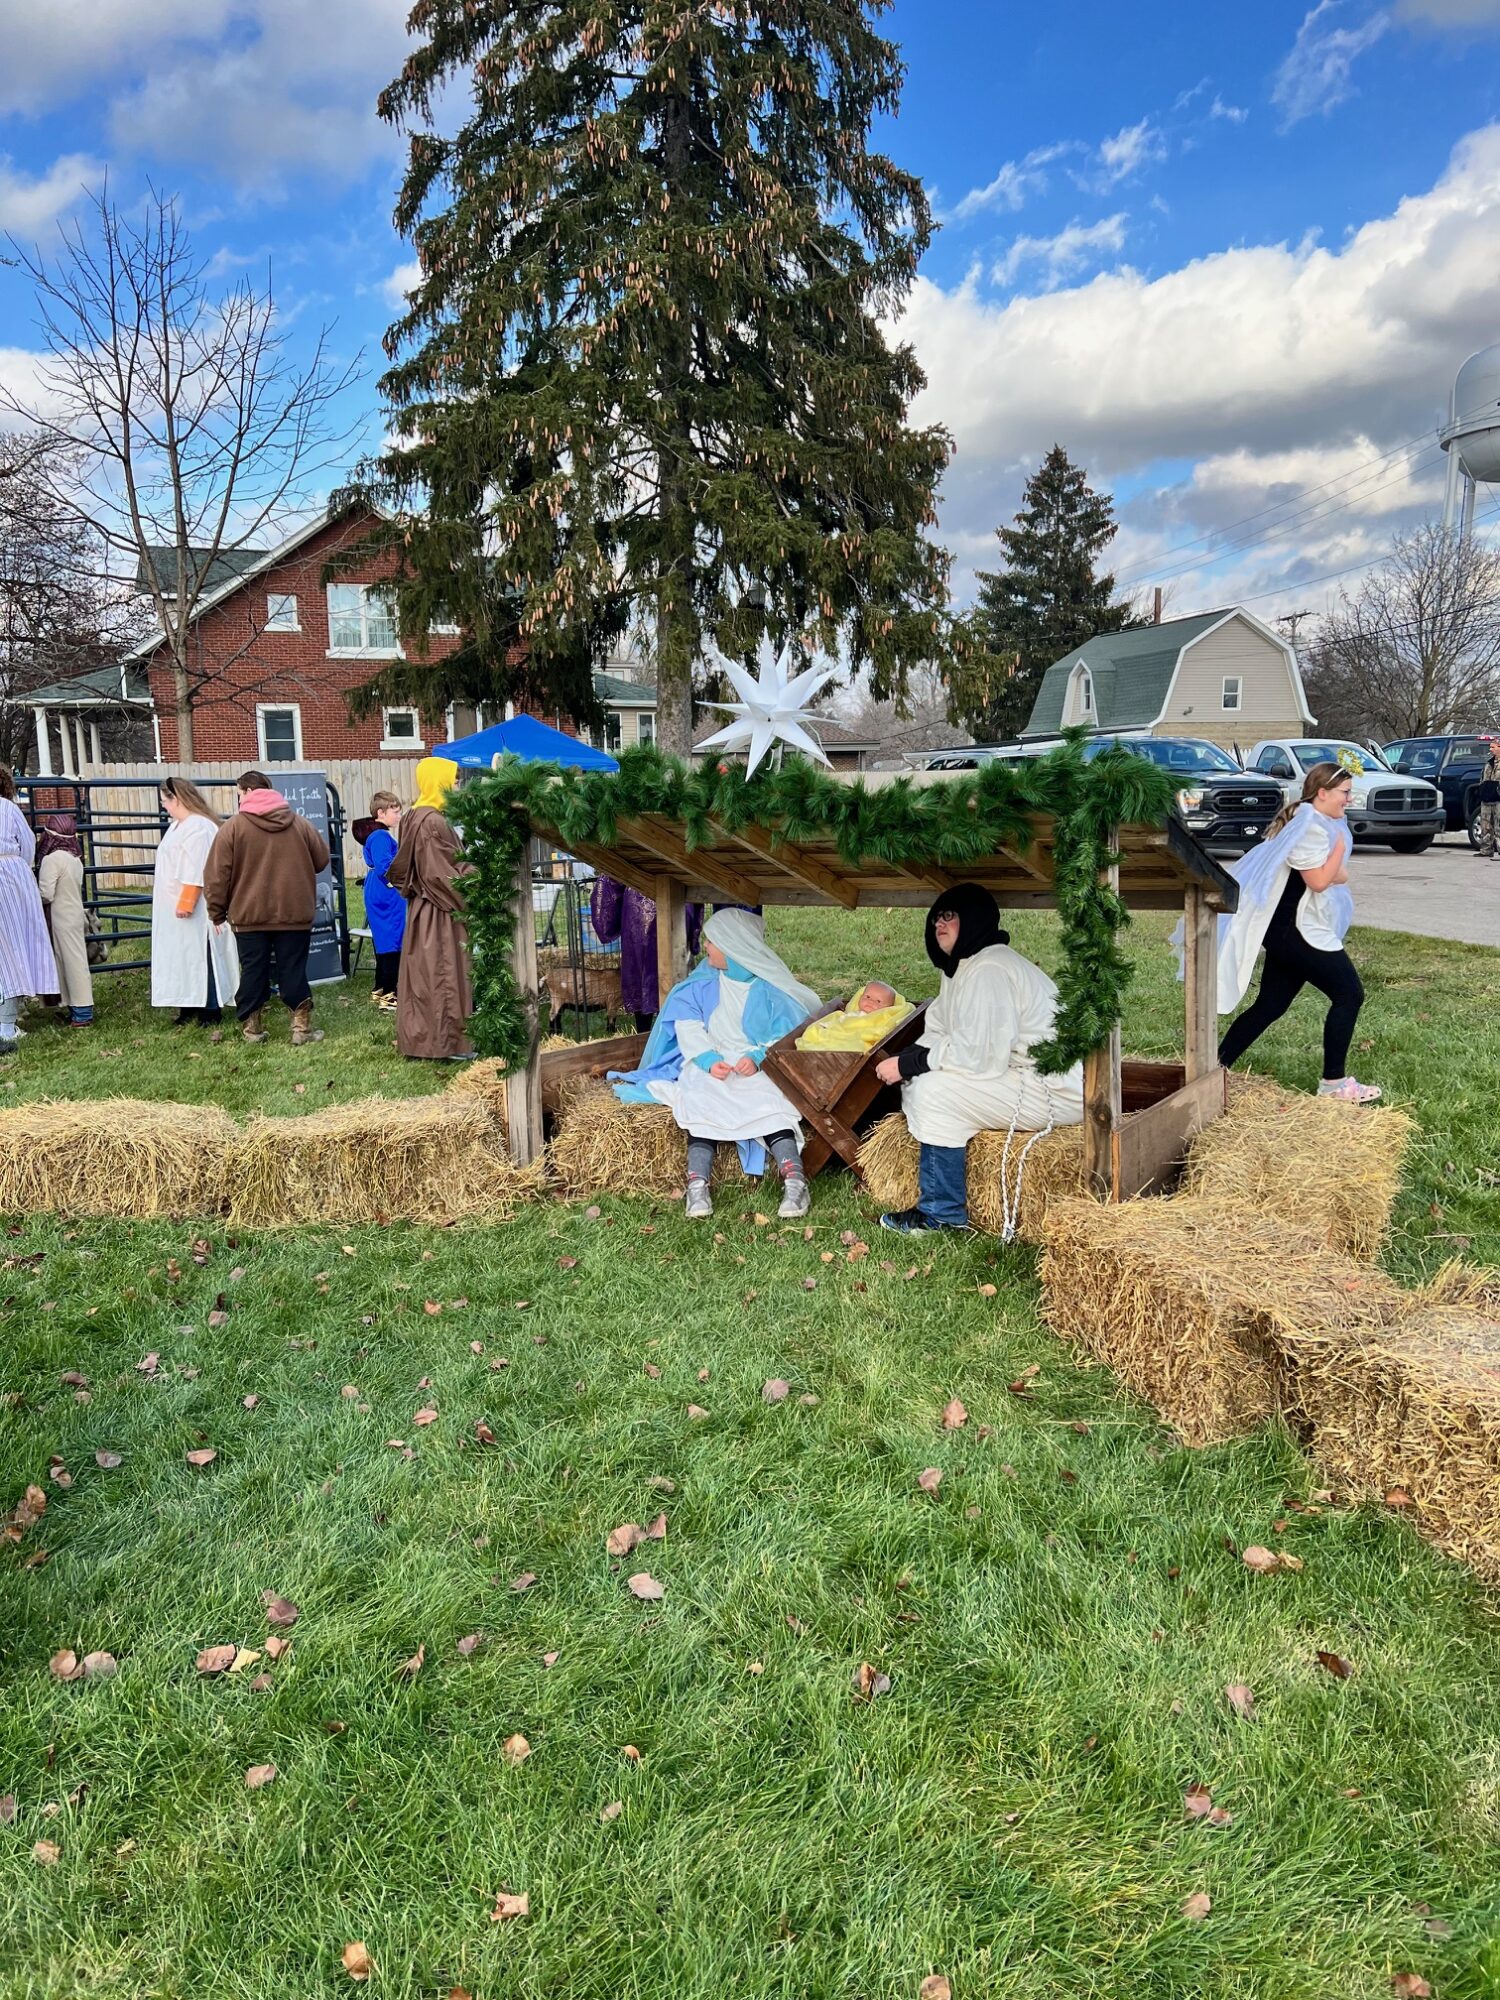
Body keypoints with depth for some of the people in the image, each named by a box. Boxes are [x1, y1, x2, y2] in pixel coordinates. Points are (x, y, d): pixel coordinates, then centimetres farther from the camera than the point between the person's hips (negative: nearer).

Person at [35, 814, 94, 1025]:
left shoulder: (51, 859, -18)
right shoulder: (75, 858, 7)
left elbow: (46, 895, -18)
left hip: (62, 920, -7)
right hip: (75, 915, 7)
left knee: (71, 961, -3)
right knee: (75, 960, 11)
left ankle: (81, 1012, 0)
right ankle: (78, 1007, 17)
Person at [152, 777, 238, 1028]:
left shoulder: (199, 827, -17)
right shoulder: (178, 825, 16)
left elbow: (196, 871, -23)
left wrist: (186, 904, -24)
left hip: (194, 910, -10)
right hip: (176, 907, 10)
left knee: (199, 958, -6)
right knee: (182, 958, 11)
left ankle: (210, 1012, -1)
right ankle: (189, 1009, 16)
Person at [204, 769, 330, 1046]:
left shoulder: (232, 828, -4)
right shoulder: (300, 824, 3)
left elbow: (216, 876, -4)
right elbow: (321, 859, 13)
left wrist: (217, 912, 6)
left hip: (249, 915, -1)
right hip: (295, 913, 1)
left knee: (253, 971, 8)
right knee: (293, 971, 5)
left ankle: (251, 1027, 15)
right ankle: (302, 1026, 3)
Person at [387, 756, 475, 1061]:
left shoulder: (417, 818, 10)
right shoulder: (432, 822, -19)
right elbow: (440, 873, -21)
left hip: (425, 910, 9)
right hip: (440, 913, -9)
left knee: (424, 975, 13)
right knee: (443, 974, -2)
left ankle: (419, 1039, 19)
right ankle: (444, 1043, 5)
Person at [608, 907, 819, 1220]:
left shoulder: (770, 988, 5)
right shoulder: (701, 985, 14)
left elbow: (787, 1035, -2)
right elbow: (688, 1028, 4)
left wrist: (758, 1058, -22)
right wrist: (710, 1060, -15)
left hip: (760, 1066, -2)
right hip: (709, 1065, 2)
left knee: (768, 1101, -34)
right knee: (703, 1103, -31)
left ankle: (794, 1179, -47)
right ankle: (697, 1184, -45)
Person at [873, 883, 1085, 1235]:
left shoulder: (988, 970, -20)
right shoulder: (961, 966, 14)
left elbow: (979, 1054, -28)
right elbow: (936, 1033, 11)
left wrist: (908, 1064, -18)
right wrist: (902, 1063, -9)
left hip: (1058, 1091, -11)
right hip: (1022, 1076, 11)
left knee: (934, 1090, -21)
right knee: (916, 1080, 7)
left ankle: (942, 1212, -9)